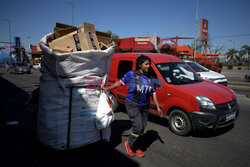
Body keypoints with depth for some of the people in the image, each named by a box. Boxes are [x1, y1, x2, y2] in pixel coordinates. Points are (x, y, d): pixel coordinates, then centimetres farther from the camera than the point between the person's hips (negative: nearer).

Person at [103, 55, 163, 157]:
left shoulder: (150, 79, 8)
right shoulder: (131, 74, -6)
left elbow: (153, 93, 12)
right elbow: (120, 82, 0)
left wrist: (158, 107, 10)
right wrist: (107, 88, 0)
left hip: (144, 106, 6)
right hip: (132, 105, -5)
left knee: (142, 127, 8)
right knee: (138, 126, -12)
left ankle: (135, 147, 29)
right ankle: (129, 143, 16)